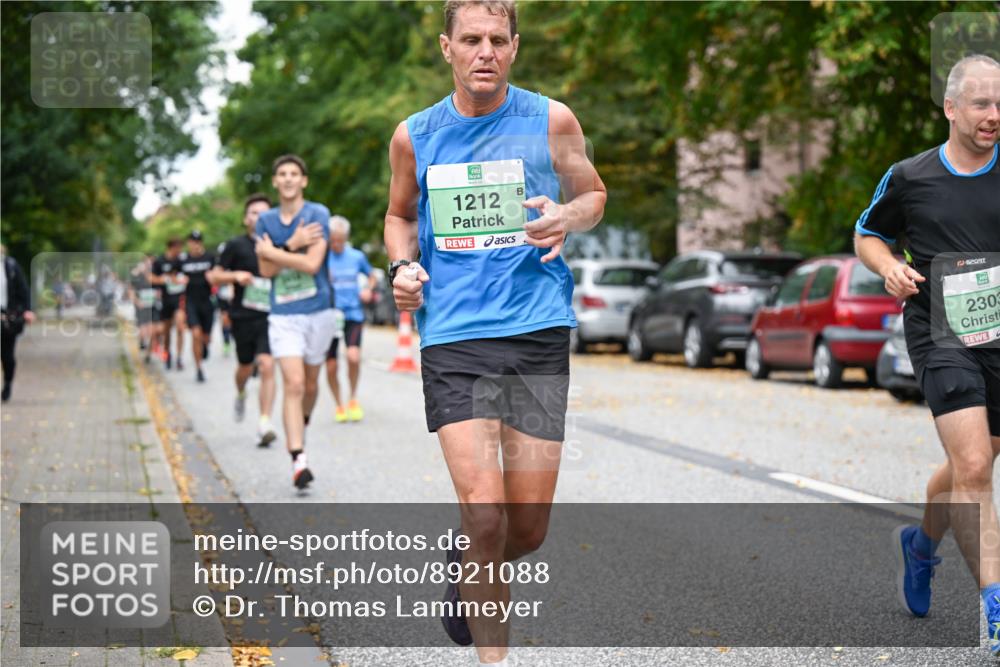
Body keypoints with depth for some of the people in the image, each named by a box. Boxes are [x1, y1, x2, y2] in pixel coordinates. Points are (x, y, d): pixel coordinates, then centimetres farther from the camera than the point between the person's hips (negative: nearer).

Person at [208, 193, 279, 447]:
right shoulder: (236, 245, -1)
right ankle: (241, 394, 49)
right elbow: (215, 276, 1)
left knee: (267, 366, -14)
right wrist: (235, 275, -16)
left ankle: (264, 424, -16)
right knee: (246, 367, 13)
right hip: (243, 315, 0)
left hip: (270, 315, 0)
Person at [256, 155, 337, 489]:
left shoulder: (317, 213, -4)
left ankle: (302, 423, 41)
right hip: (283, 314, 1)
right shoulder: (266, 220, 7)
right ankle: (298, 460, -16)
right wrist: (293, 245, -12)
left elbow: (312, 264, -15)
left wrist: (272, 252, -8)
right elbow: (266, 270, 0)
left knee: (310, 382, 11)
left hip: (318, 311, -1)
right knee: (293, 384, -12)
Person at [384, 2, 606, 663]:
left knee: (528, 529, 4)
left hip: (539, 333, 0)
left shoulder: (551, 120, 3)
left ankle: (467, 569, 39)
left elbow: (594, 194, 16)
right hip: (452, 336, 0)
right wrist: (403, 266, 2)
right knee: (484, 512, -13)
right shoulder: (414, 135, 7)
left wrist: (566, 218, -7)